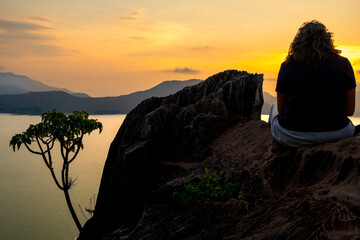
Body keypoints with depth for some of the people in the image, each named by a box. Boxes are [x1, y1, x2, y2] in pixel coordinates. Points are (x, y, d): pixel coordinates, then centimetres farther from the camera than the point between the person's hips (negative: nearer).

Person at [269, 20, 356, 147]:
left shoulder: (287, 66, -4)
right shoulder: (343, 64, -3)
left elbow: (281, 110, 2)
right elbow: (350, 110, 0)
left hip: (292, 139, -2)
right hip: (336, 134, 2)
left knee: (275, 108, 33)